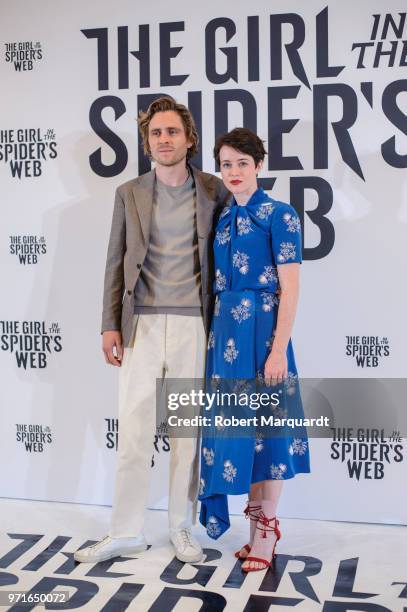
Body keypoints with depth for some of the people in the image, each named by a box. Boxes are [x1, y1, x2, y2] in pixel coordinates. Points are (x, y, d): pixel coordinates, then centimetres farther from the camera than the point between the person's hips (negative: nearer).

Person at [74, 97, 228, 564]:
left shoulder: (214, 191, 5)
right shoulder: (129, 193, 9)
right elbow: (116, 262, 8)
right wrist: (110, 324, 2)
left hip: (193, 325, -1)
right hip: (142, 324, 1)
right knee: (132, 430, 2)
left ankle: (182, 527, 21)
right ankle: (125, 533, 14)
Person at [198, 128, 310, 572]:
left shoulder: (279, 215, -5)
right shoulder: (221, 218, 13)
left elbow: (290, 288, -10)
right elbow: (216, 283, 14)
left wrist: (279, 348, -16)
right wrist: (214, 334, 8)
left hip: (262, 328, -6)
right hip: (224, 329, 6)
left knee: (265, 424, 0)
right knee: (235, 424, 9)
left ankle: (265, 532, 13)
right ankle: (258, 525, 22)